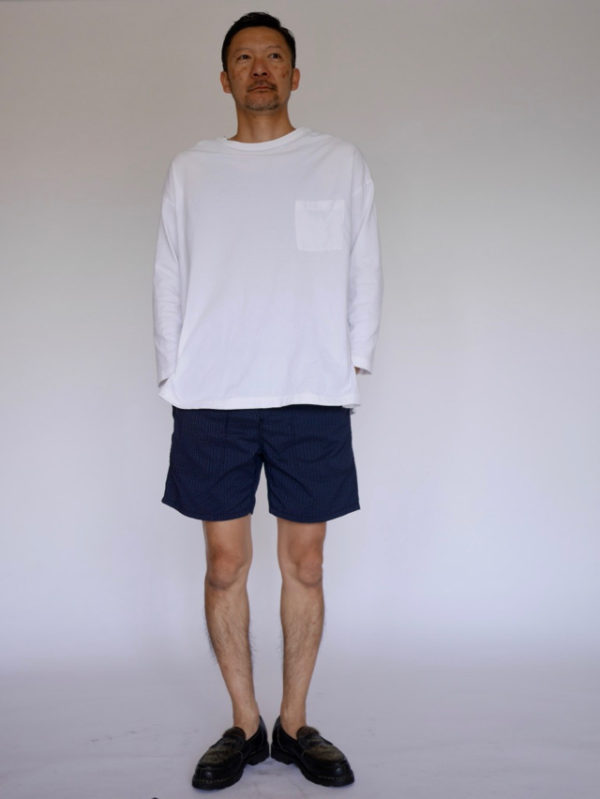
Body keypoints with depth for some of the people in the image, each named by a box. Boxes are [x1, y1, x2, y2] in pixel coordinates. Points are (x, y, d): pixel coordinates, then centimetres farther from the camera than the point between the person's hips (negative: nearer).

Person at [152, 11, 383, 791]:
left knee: (305, 564, 3)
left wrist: (352, 362, 1)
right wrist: (174, 375, 3)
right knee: (226, 563, 3)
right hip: (212, 398, 1)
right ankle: (244, 726, 19)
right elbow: (170, 278, 12)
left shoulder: (341, 162, 11)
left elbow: (364, 272, 10)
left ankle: (294, 724, 20)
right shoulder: (189, 170, 14)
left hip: (313, 395, 0)